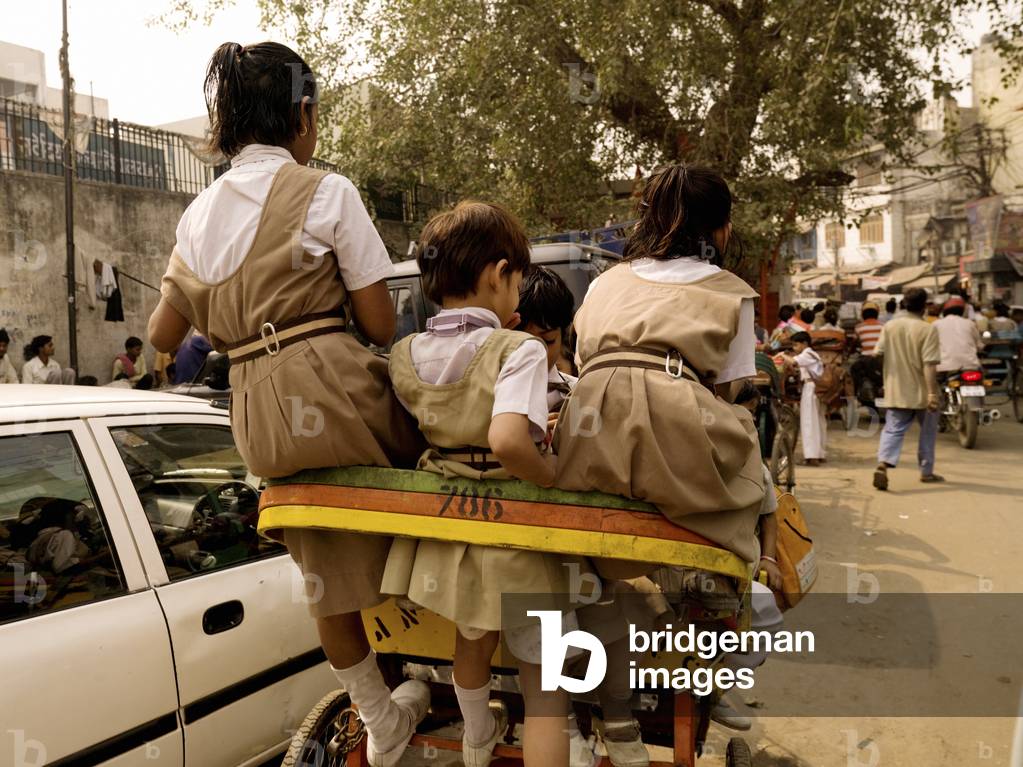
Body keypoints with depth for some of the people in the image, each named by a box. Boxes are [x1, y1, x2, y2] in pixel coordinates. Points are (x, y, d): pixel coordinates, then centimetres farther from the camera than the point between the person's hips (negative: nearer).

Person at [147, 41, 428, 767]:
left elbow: (163, 334, 17)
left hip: (259, 419, 6)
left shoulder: (199, 214, 13)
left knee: (326, 571, 17)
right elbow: (380, 324, -5)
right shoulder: (326, 191, -5)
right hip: (333, 389, -5)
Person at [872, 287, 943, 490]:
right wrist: (932, 393, -19)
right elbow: (929, 364, -19)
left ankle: (883, 464, -22)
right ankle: (926, 471, 24)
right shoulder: (928, 330, -12)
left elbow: (877, 355, 2)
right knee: (928, 430, 17)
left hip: (896, 392, 3)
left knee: (893, 430, 1)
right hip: (921, 392, -3)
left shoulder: (890, 326, 0)